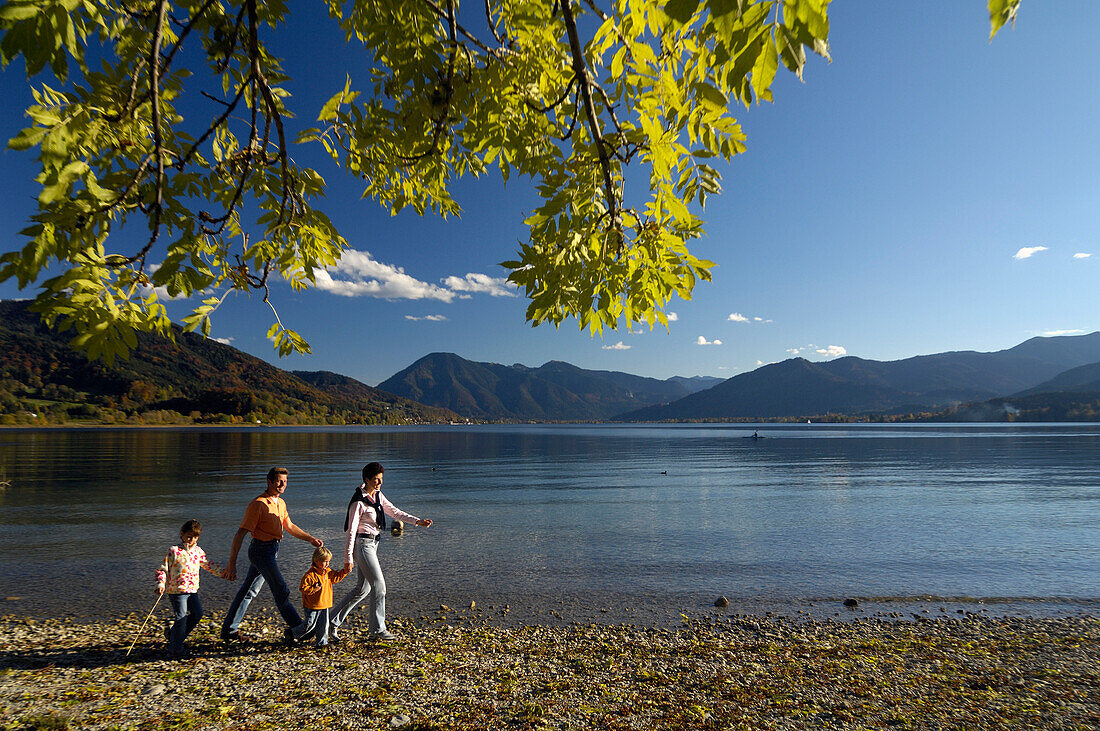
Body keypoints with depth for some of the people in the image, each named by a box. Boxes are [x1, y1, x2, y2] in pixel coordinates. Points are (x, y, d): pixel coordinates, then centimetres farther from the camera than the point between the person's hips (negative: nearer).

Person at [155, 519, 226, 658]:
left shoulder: (198, 551, 9)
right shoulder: (174, 551, -7)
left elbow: (207, 565, 22)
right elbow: (162, 569, -6)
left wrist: (222, 573, 18)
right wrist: (160, 584, -20)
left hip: (192, 589, 6)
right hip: (177, 590, -6)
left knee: (197, 613, -1)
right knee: (181, 618, -4)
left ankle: (172, 633, 19)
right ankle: (176, 649, 11)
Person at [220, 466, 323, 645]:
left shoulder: (281, 503, 10)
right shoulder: (258, 504, -17)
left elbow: (289, 526, 22)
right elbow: (241, 533, -18)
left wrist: (310, 539, 14)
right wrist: (232, 564, -21)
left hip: (272, 550, 9)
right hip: (261, 550, -9)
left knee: (249, 590, 17)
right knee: (281, 590, -6)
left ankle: (229, 629, 29)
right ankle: (296, 629, 1)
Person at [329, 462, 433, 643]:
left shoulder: (378, 495, 8)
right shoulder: (359, 502, -16)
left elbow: (395, 512, 13)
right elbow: (351, 531, -16)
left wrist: (418, 521, 3)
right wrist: (348, 558, -16)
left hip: (372, 544, 9)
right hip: (362, 544, -9)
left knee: (363, 588, 13)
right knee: (379, 585, -7)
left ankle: (333, 623, 23)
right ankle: (378, 630, 3)